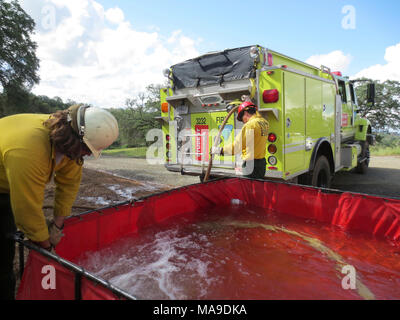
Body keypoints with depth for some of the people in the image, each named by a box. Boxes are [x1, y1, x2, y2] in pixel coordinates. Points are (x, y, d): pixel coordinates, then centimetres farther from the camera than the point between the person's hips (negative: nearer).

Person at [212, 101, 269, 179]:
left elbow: (237, 146, -18)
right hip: (262, 163, 9)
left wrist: (220, 150, -7)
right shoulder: (264, 123, 9)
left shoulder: (250, 125, -16)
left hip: (251, 164, -9)